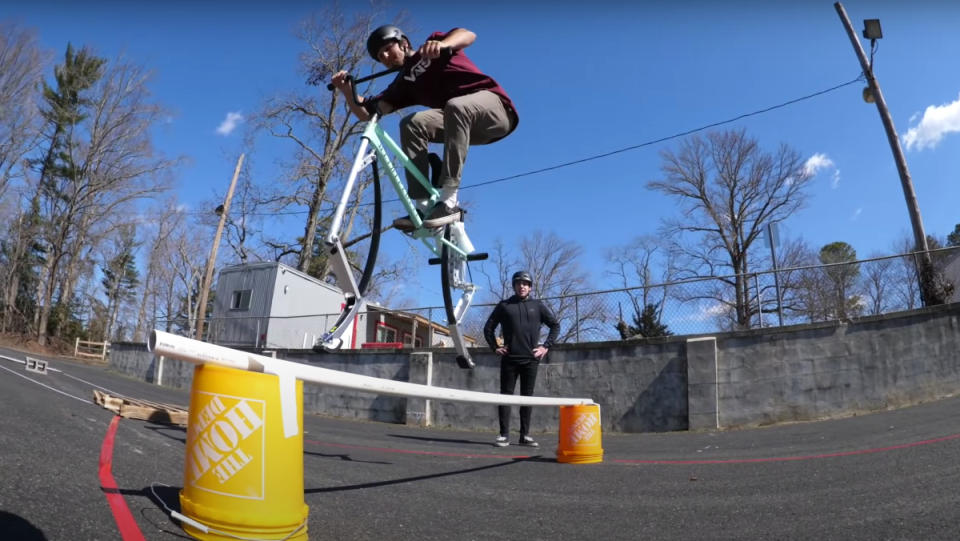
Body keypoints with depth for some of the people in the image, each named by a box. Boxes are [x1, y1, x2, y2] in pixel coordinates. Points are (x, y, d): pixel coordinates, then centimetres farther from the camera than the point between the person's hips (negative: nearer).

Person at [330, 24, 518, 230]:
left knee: (456, 106, -37)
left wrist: (443, 44, -34)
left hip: (495, 107, -5)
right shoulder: (404, 83, 13)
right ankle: (423, 207, -24)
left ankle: (449, 201, -40)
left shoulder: (433, 45, 5)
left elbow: (468, 35, -15)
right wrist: (347, 90, -14)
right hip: (460, 122, 5)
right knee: (412, 124, -18)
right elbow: (367, 113, 3)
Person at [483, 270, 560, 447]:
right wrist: (495, 347, 3)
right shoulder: (504, 306, 7)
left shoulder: (538, 306, 8)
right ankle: (504, 435, 4)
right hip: (509, 359, -1)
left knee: (527, 396, 5)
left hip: (531, 359, 1)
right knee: (506, 395, 0)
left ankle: (525, 435, 12)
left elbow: (555, 325, 13)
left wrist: (546, 346, 4)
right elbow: (488, 327, 12)